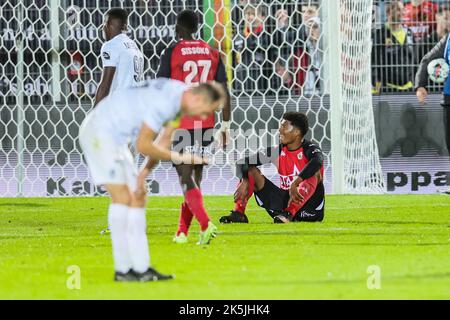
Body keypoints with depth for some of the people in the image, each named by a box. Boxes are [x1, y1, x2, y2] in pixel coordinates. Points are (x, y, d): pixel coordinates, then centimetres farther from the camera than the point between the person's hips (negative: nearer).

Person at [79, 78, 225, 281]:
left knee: (137, 197, 5)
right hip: (100, 132, -10)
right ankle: (122, 269, -15)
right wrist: (178, 158, -15)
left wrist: (146, 171, 0)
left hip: (116, 137, 10)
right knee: (122, 197, -15)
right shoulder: (164, 103, -27)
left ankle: (140, 267, 2)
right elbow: (143, 146, -24)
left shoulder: (178, 94, 4)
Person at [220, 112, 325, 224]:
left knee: (315, 172, -32)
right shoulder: (278, 151, 3)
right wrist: (244, 181, -21)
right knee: (250, 170, -2)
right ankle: (238, 213, -17)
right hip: (284, 201, 5)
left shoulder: (309, 149, -11)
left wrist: (295, 185, -47)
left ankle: (289, 214, -42)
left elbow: (317, 161, -37)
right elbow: (242, 162, 1)